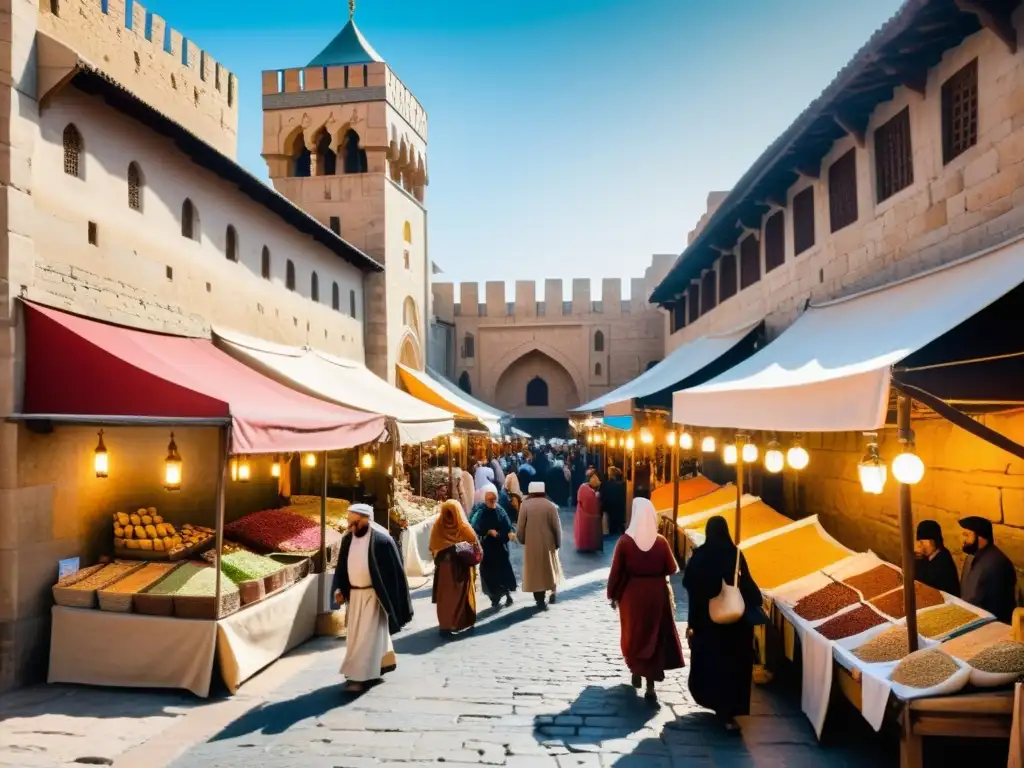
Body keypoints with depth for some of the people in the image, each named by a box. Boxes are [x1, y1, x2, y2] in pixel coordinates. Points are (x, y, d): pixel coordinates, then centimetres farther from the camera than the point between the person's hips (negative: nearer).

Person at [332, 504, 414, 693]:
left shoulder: (381, 540, -17)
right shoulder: (348, 539, 1)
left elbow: (393, 570, -13)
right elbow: (342, 566, 10)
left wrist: (391, 599, -11)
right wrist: (338, 588, -2)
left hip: (373, 595, -7)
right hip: (355, 594, 7)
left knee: (367, 635, -5)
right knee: (357, 634, 18)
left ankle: (360, 676, 0)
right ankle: (385, 662, 35)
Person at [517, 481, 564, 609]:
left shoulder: (525, 505, -6)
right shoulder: (550, 505, -5)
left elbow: (520, 526, -4)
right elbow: (556, 527, -4)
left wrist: (521, 539, 12)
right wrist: (558, 542, 8)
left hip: (531, 543, -1)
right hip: (548, 543, 1)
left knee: (535, 570, 4)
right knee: (550, 567, 21)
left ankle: (540, 599, 2)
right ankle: (553, 591, 18)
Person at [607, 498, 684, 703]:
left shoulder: (625, 541, -13)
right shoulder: (661, 541, -9)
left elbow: (616, 571, -8)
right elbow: (672, 569, 0)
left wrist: (612, 594, 4)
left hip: (632, 594, 0)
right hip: (657, 594, 0)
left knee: (633, 634, 20)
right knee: (654, 637, 7)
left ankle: (636, 673, 35)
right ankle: (650, 686, 4)